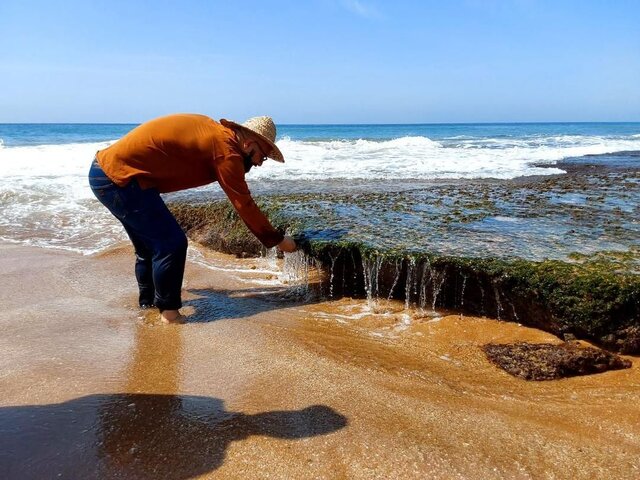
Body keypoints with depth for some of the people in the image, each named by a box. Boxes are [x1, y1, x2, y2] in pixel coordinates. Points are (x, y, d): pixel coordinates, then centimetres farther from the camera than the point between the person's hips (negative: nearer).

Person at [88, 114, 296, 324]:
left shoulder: (214, 130, 9)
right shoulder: (225, 149, -16)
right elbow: (244, 204, -12)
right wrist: (278, 240, -4)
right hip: (118, 178, -10)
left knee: (148, 246, 20)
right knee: (172, 244, -7)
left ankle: (148, 303, 34)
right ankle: (169, 312, 4)